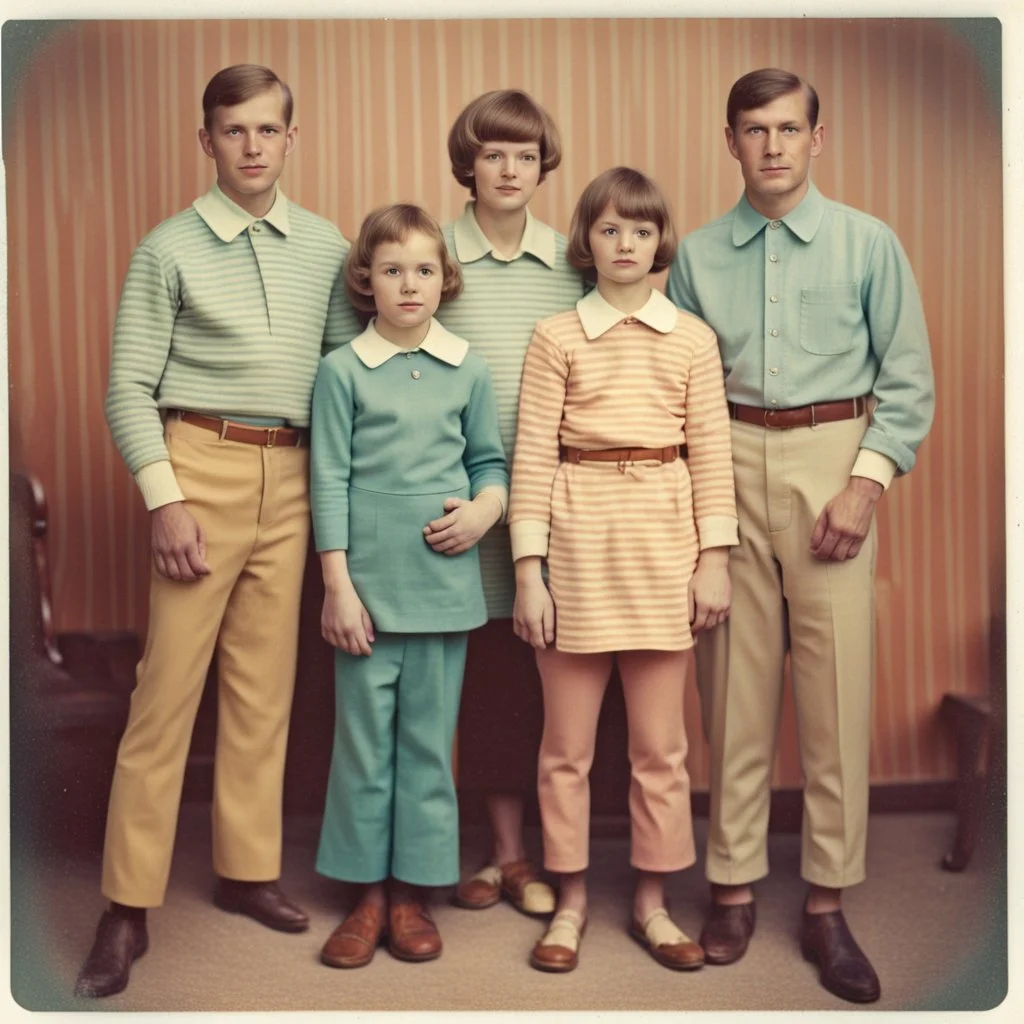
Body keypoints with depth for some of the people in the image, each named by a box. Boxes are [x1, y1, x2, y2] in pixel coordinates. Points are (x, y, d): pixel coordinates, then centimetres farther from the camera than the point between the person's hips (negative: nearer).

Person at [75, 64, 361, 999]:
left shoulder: (326, 247, 10)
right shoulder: (170, 248, 1)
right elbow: (130, 387, -3)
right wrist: (165, 500, -10)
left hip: (291, 478, 4)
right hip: (203, 465, -3)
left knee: (264, 685, 10)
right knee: (168, 687, -2)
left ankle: (247, 870, 24)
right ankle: (129, 905, 7)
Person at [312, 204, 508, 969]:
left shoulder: (469, 372, 6)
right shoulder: (343, 371, 1)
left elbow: (491, 463, 14)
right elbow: (330, 482, -2)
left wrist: (485, 508, -9)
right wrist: (337, 583, -6)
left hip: (444, 582, 2)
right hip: (369, 582, -1)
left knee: (429, 740, 8)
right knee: (364, 739, 6)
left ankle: (412, 891, 20)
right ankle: (368, 893, 19)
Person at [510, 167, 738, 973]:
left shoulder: (693, 339, 7)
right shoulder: (557, 337, 3)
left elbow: (711, 452, 5)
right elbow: (533, 454, -1)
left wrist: (716, 558, -1)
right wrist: (529, 568, -6)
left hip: (664, 538, 1)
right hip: (578, 533, -1)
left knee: (661, 742, 8)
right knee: (567, 740, 7)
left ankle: (652, 904, 23)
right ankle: (572, 901, 23)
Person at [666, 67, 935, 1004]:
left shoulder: (868, 244, 3)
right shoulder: (698, 255, 8)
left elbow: (908, 380, 2)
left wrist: (867, 481, -8)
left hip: (831, 462, -1)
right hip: (727, 467, 2)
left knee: (837, 690, -1)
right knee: (735, 689, 6)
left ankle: (828, 905, 12)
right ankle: (734, 887, 19)